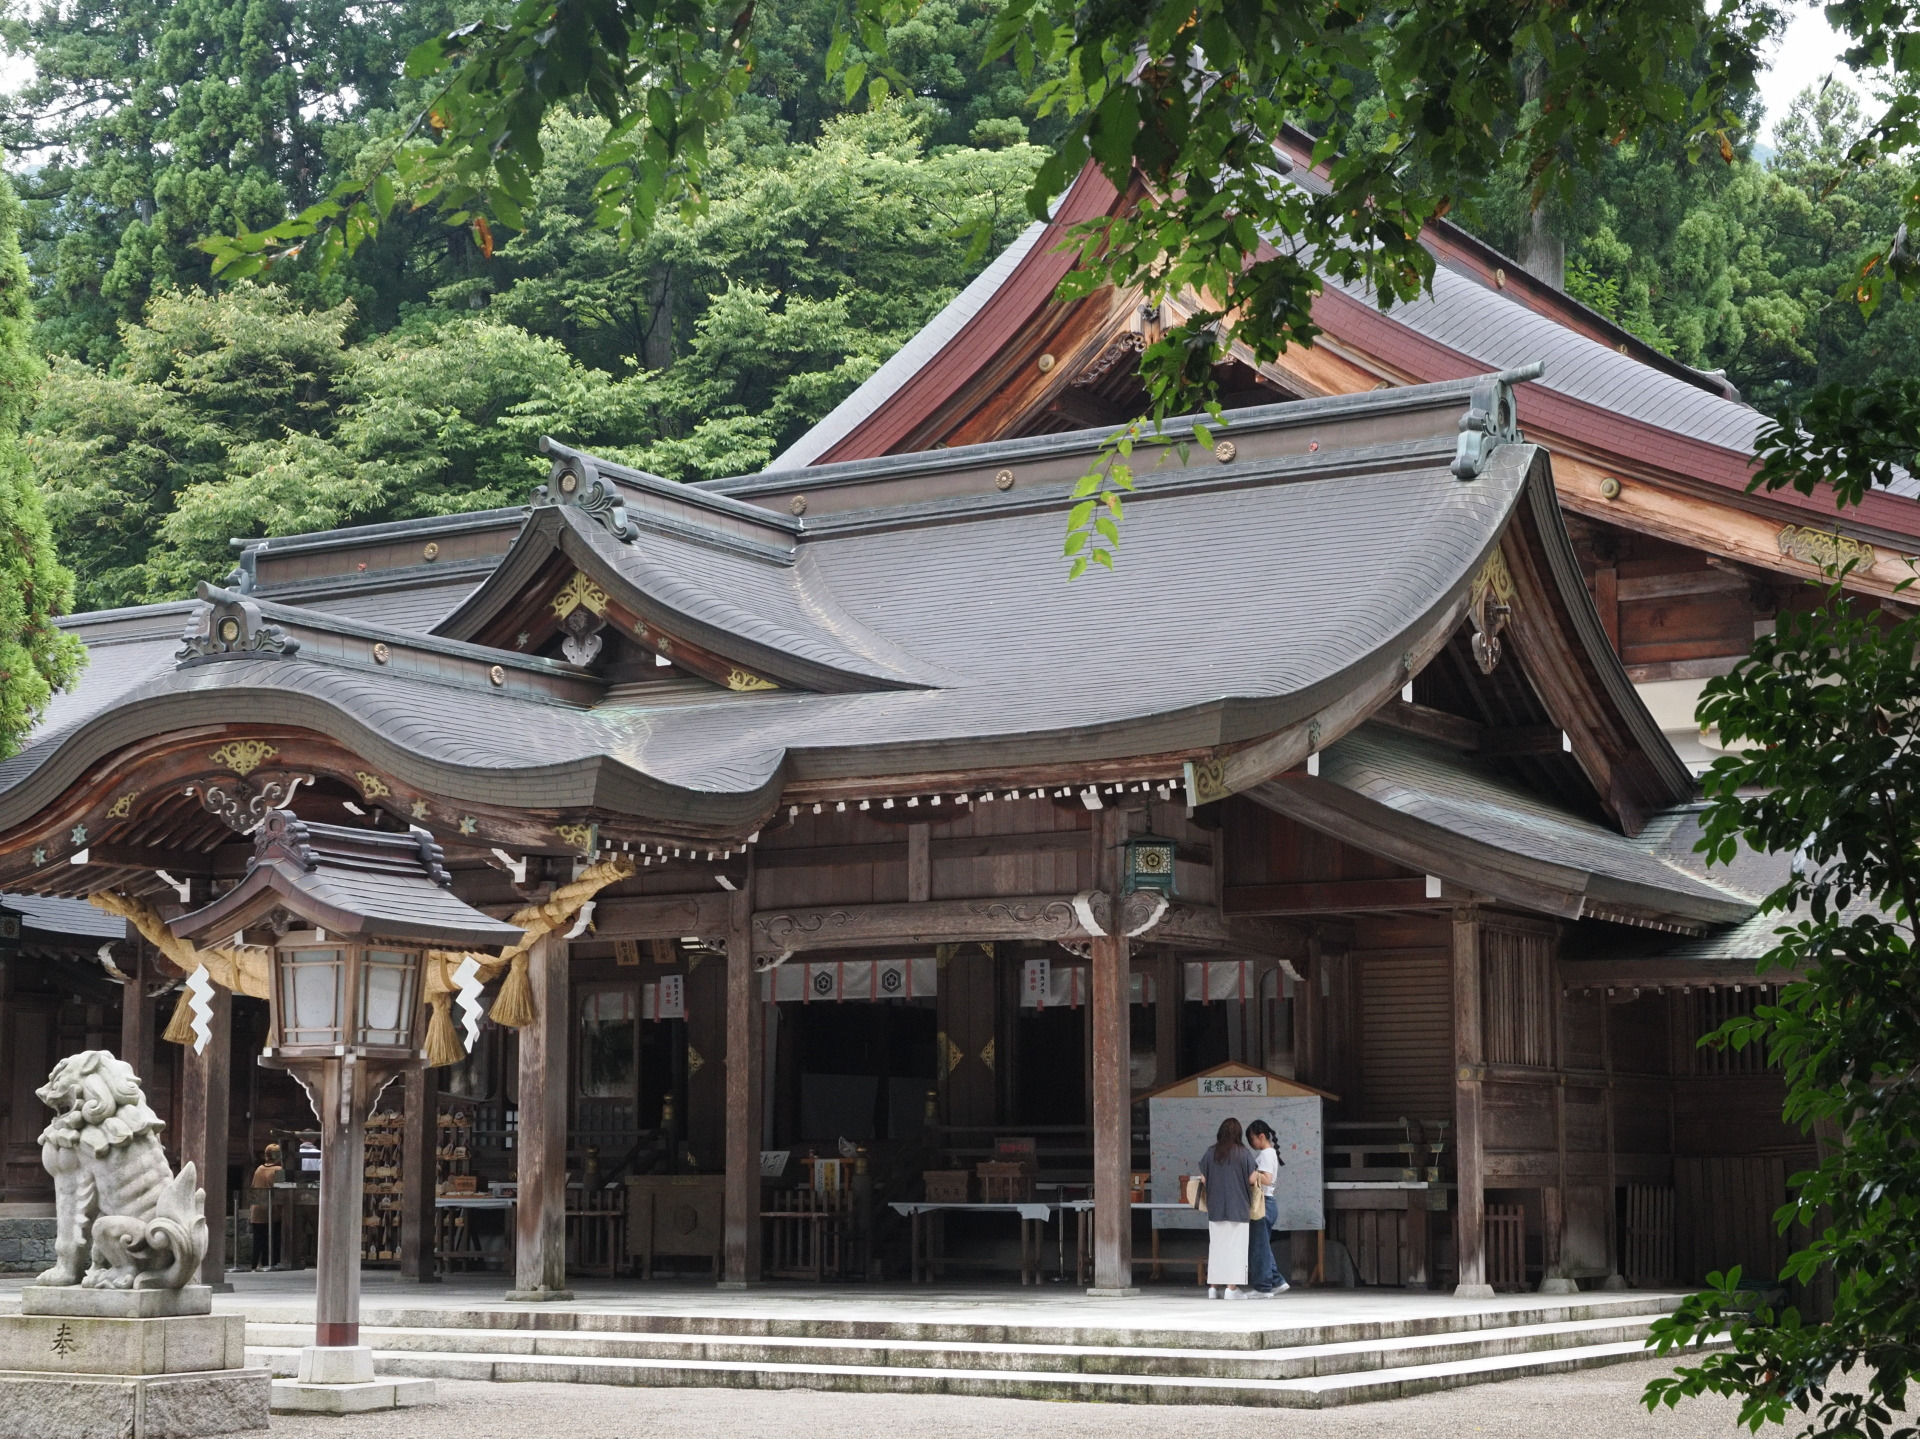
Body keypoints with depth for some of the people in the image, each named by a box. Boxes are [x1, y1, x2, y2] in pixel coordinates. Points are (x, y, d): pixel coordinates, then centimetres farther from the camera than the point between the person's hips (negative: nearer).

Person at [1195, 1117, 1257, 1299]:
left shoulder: (1211, 1153, 2)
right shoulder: (1244, 1153, -6)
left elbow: (1203, 1178, 2)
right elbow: (1252, 1179, -8)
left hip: (1215, 1207, 3)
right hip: (1238, 1207, -3)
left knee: (1216, 1245, 10)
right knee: (1236, 1246, 1)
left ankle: (1214, 1286, 11)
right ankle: (1232, 1287, -4)